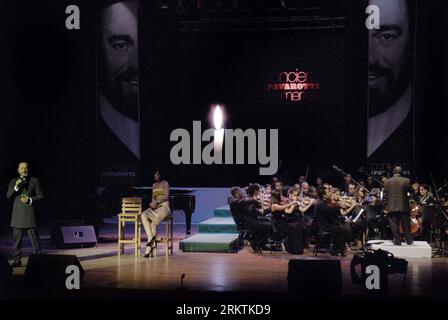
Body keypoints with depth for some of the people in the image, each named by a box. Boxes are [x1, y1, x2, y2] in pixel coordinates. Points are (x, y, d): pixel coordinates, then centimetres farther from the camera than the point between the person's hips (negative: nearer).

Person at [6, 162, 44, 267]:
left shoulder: (34, 181, 8)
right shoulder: (13, 181, 15)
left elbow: (40, 196, 5)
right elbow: (8, 196, 5)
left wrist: (30, 200, -11)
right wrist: (16, 187, -10)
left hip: (30, 214, -3)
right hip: (17, 214, 3)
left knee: (34, 238, -3)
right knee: (17, 239, 4)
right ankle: (17, 260, 9)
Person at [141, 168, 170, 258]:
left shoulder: (165, 183, 2)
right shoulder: (154, 185, 22)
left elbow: (166, 196, -8)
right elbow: (153, 198, 18)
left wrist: (157, 202, -18)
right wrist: (152, 203, -4)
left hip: (164, 206, -6)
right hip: (155, 207, 6)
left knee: (153, 222, -33)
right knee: (144, 215, -29)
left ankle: (149, 247, -30)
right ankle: (151, 239, -39)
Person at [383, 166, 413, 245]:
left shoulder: (388, 181, 1)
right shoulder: (407, 181, -1)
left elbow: (385, 195, 1)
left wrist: (385, 207, 5)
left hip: (392, 208, 0)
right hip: (404, 207, 1)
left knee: (394, 226, 3)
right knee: (406, 225, 11)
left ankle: (397, 241, 2)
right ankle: (409, 240, 17)